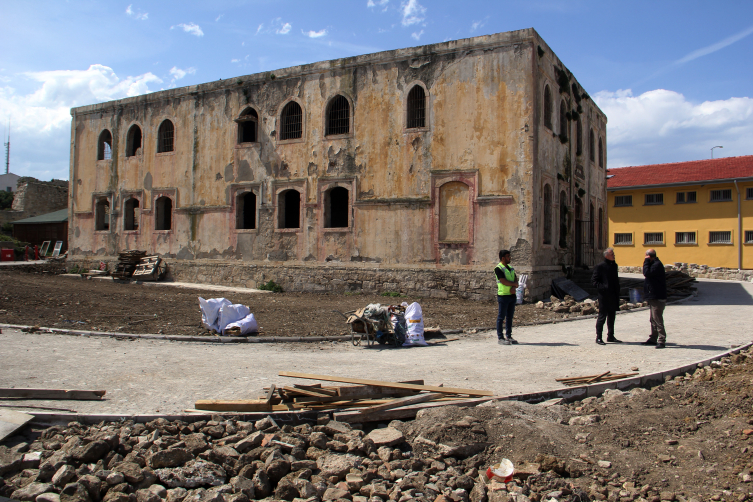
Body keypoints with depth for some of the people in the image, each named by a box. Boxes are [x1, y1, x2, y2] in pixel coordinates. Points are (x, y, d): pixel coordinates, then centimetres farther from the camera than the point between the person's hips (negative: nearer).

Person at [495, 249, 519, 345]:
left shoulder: (510, 268, 16)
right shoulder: (498, 268, -9)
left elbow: (515, 279, 7)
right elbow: (504, 281, -18)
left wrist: (514, 287, -13)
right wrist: (514, 284, -5)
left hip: (512, 295, 8)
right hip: (503, 295, -8)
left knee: (510, 316, 11)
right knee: (501, 317, -3)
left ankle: (509, 336, 18)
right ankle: (500, 338, 2)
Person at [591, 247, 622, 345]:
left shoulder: (614, 266, 13)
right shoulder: (600, 266, -9)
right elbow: (594, 280, -10)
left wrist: (617, 292, 13)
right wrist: (601, 287, -23)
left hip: (613, 296, 7)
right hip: (604, 296, -7)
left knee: (611, 316, 14)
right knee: (602, 316, -3)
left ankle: (610, 336, 24)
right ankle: (598, 337, 4)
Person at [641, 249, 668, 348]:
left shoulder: (657, 264, -15)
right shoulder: (654, 264, 17)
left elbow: (647, 273, -25)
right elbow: (647, 273, 20)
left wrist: (646, 261, -16)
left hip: (657, 297, -11)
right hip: (653, 296, 11)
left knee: (657, 319, -11)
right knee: (653, 319, 15)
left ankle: (661, 340, -9)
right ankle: (653, 339, 22)